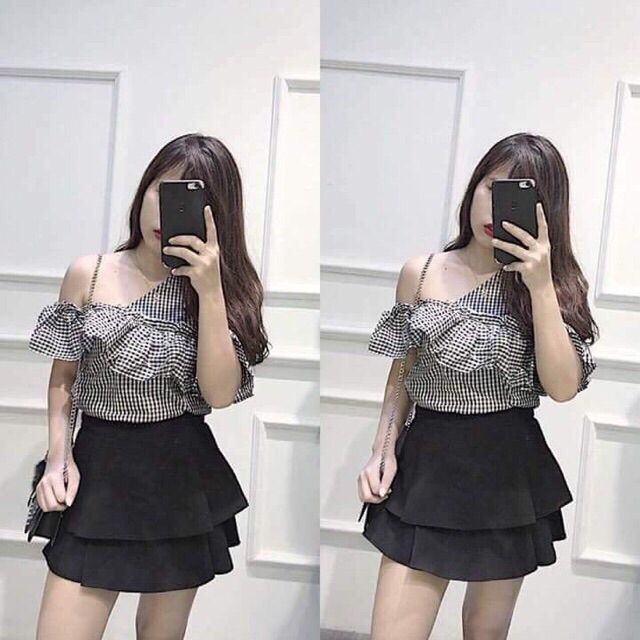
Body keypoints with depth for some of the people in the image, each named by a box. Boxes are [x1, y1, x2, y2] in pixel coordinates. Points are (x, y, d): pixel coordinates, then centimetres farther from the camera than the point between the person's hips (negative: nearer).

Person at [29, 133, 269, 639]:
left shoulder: (220, 284, 0)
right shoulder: (89, 275, -1)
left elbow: (220, 393, -12)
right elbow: (62, 379, 8)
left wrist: (210, 290, -20)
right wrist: (58, 459, -6)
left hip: (183, 478, 1)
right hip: (100, 470, -1)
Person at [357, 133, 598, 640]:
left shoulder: (555, 283, 0)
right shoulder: (420, 274, 0)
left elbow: (563, 387, -13)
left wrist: (541, 286, -20)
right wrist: (382, 454, 0)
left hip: (511, 474, 1)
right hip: (428, 466, 0)